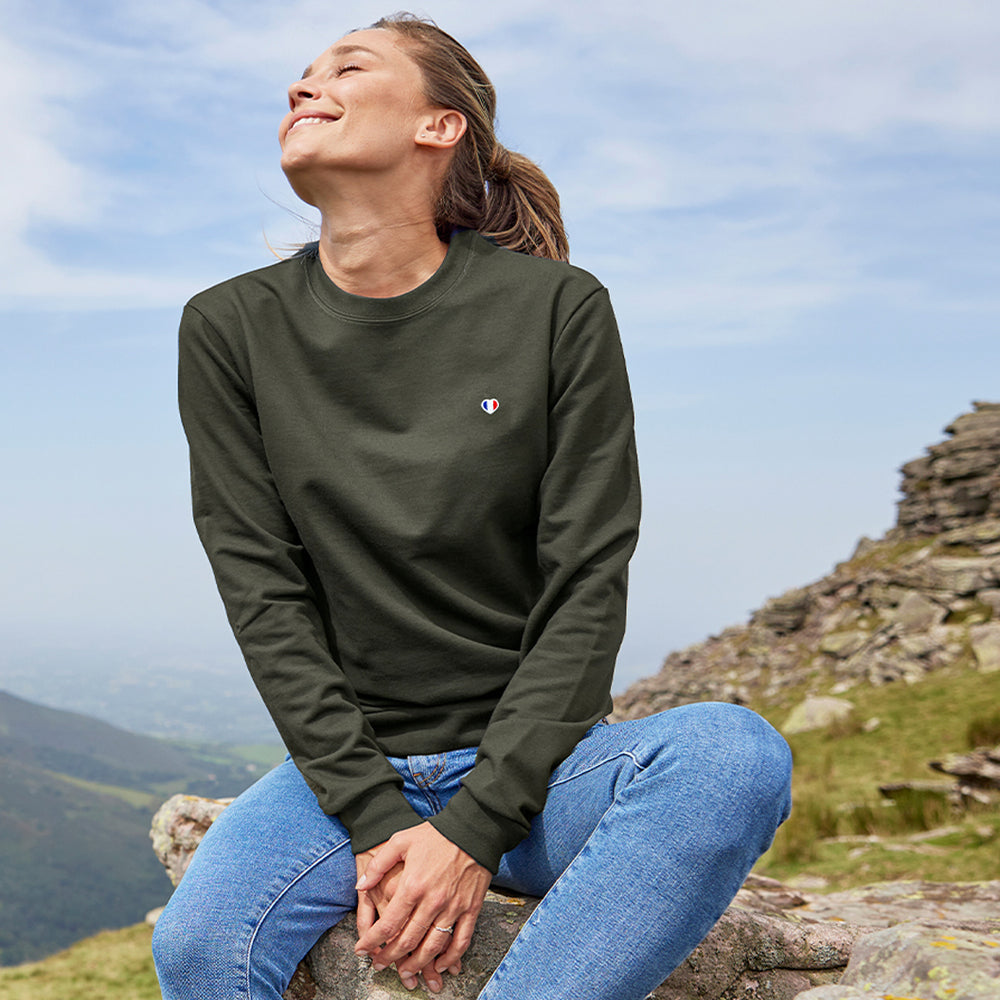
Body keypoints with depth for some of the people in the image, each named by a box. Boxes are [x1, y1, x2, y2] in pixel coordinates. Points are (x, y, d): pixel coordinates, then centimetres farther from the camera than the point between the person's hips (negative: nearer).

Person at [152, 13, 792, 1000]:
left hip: (528, 757, 0)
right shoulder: (231, 328, 2)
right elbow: (264, 593, -3)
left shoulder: (558, 309, -3)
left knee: (734, 755, -30)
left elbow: (587, 588, -7)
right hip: (344, 766, 1)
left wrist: (474, 827, -16)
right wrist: (378, 821, -14)